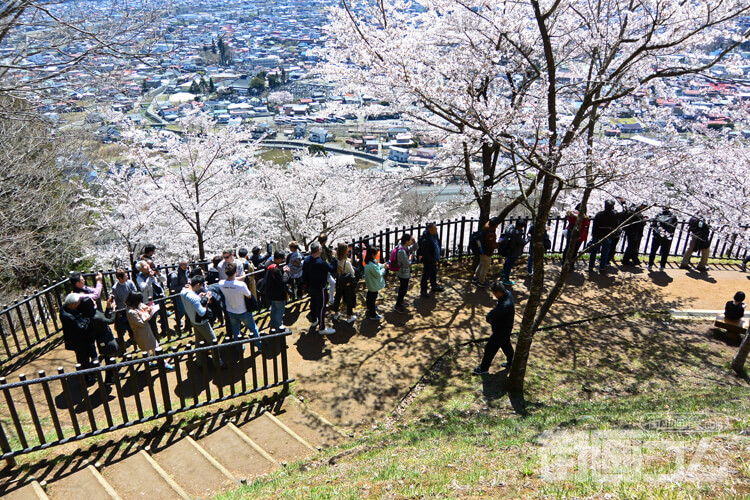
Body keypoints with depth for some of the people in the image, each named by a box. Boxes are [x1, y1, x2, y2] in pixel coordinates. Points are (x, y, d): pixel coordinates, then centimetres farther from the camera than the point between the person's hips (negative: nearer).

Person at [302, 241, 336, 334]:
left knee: (313, 303, 27)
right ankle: (322, 328, 14)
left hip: (310, 287, 8)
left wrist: (306, 284, 18)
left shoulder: (306, 259, -7)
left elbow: (304, 273, 5)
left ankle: (313, 321, 47)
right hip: (320, 288, -8)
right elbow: (333, 269, -19)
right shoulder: (321, 263, -31)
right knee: (321, 307, 4)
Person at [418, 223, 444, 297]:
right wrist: (434, 261, -18)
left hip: (434, 260, 8)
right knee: (426, 276, 8)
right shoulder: (425, 240, -33)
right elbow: (426, 254, -27)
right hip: (428, 261, -8)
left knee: (434, 273, 27)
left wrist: (438, 259, 11)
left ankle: (434, 286, 49)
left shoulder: (435, 235, -7)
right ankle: (423, 291, 24)